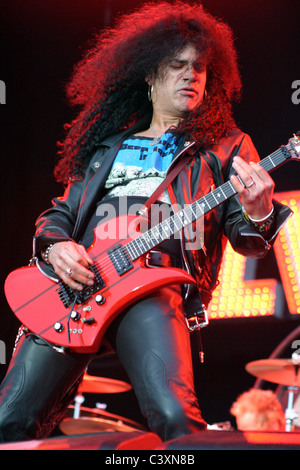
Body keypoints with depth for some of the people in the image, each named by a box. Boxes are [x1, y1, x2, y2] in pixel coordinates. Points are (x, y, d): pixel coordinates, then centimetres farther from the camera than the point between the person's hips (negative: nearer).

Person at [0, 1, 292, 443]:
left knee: (175, 417, -29)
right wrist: (56, 245, 2)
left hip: (156, 286, -3)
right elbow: (59, 213, 27)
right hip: (77, 282, 3)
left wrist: (258, 213, -17)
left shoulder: (225, 147, 17)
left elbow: (247, 238, 8)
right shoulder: (106, 143, 26)